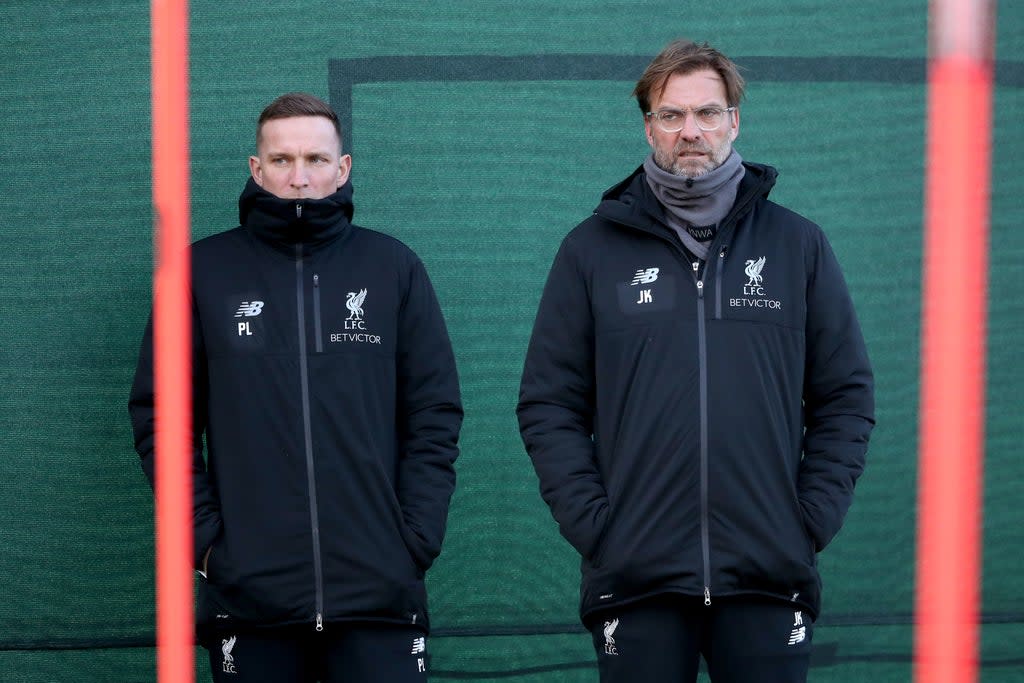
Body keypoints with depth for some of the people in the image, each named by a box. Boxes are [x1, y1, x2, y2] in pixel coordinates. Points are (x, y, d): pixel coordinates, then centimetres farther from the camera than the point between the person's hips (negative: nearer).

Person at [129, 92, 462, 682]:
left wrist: (417, 538, -2)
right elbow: (159, 418, 5)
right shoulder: (205, 271, 7)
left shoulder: (394, 267, 8)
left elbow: (435, 416, 8)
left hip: (380, 594, 0)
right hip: (250, 593, 0)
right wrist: (204, 536, -4)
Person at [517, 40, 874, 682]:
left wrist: (815, 515, -1)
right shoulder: (593, 249, 7)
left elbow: (847, 396, 10)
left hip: (769, 577, 1)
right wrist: (589, 520, -5)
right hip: (634, 576, 0)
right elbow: (549, 403, 6)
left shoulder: (799, 244, 9)